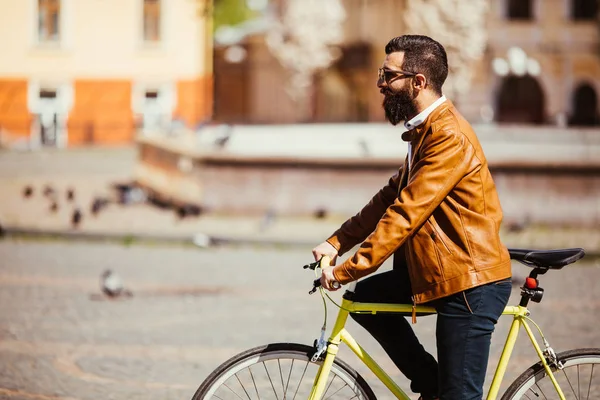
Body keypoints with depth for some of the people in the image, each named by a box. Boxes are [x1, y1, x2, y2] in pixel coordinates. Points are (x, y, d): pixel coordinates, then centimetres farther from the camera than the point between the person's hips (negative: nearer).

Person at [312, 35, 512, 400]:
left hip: (471, 284, -10)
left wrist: (349, 269, -23)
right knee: (365, 297, 6)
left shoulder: (450, 137, -21)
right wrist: (336, 243, 5)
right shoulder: (425, 130, 13)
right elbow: (390, 198, 15)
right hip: (439, 271, 10)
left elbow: (406, 212, -24)